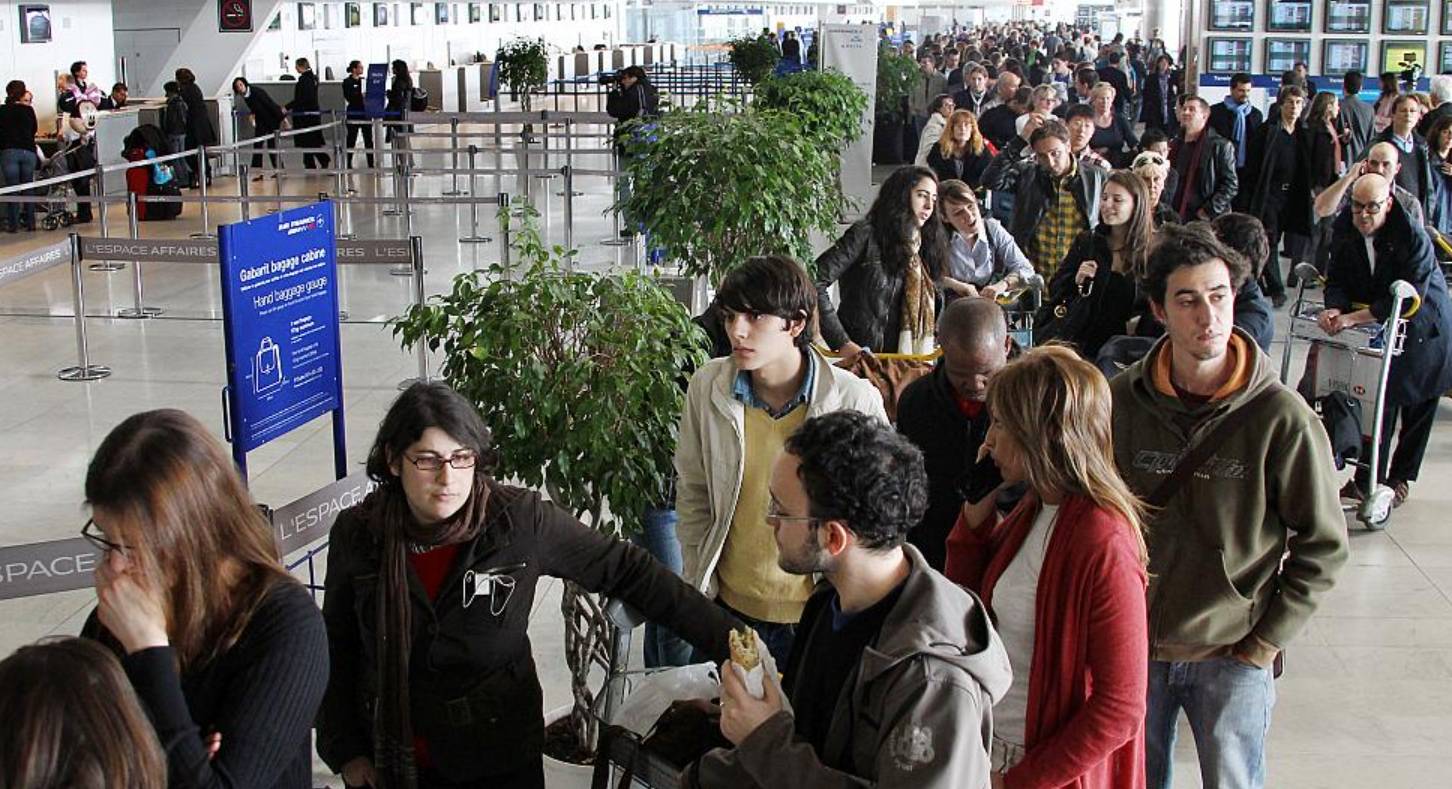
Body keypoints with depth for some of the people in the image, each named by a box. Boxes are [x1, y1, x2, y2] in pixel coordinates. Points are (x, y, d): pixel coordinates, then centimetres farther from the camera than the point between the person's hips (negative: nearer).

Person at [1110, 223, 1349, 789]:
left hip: (1232, 656, -2)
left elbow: (1323, 546, -6)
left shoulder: (1282, 418, -14)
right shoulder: (1121, 400, -6)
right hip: (1133, 646, 3)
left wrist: (1264, 644, -8)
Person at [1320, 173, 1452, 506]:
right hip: (1379, 326, 4)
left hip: (1424, 329, -4)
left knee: (1418, 407, 7)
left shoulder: (1414, 237, -26)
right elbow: (1338, 279, -5)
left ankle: (1401, 478, 22)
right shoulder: (1345, 229, -9)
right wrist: (1335, 309, -28)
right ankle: (1368, 480, 10)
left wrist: (1354, 317, -36)